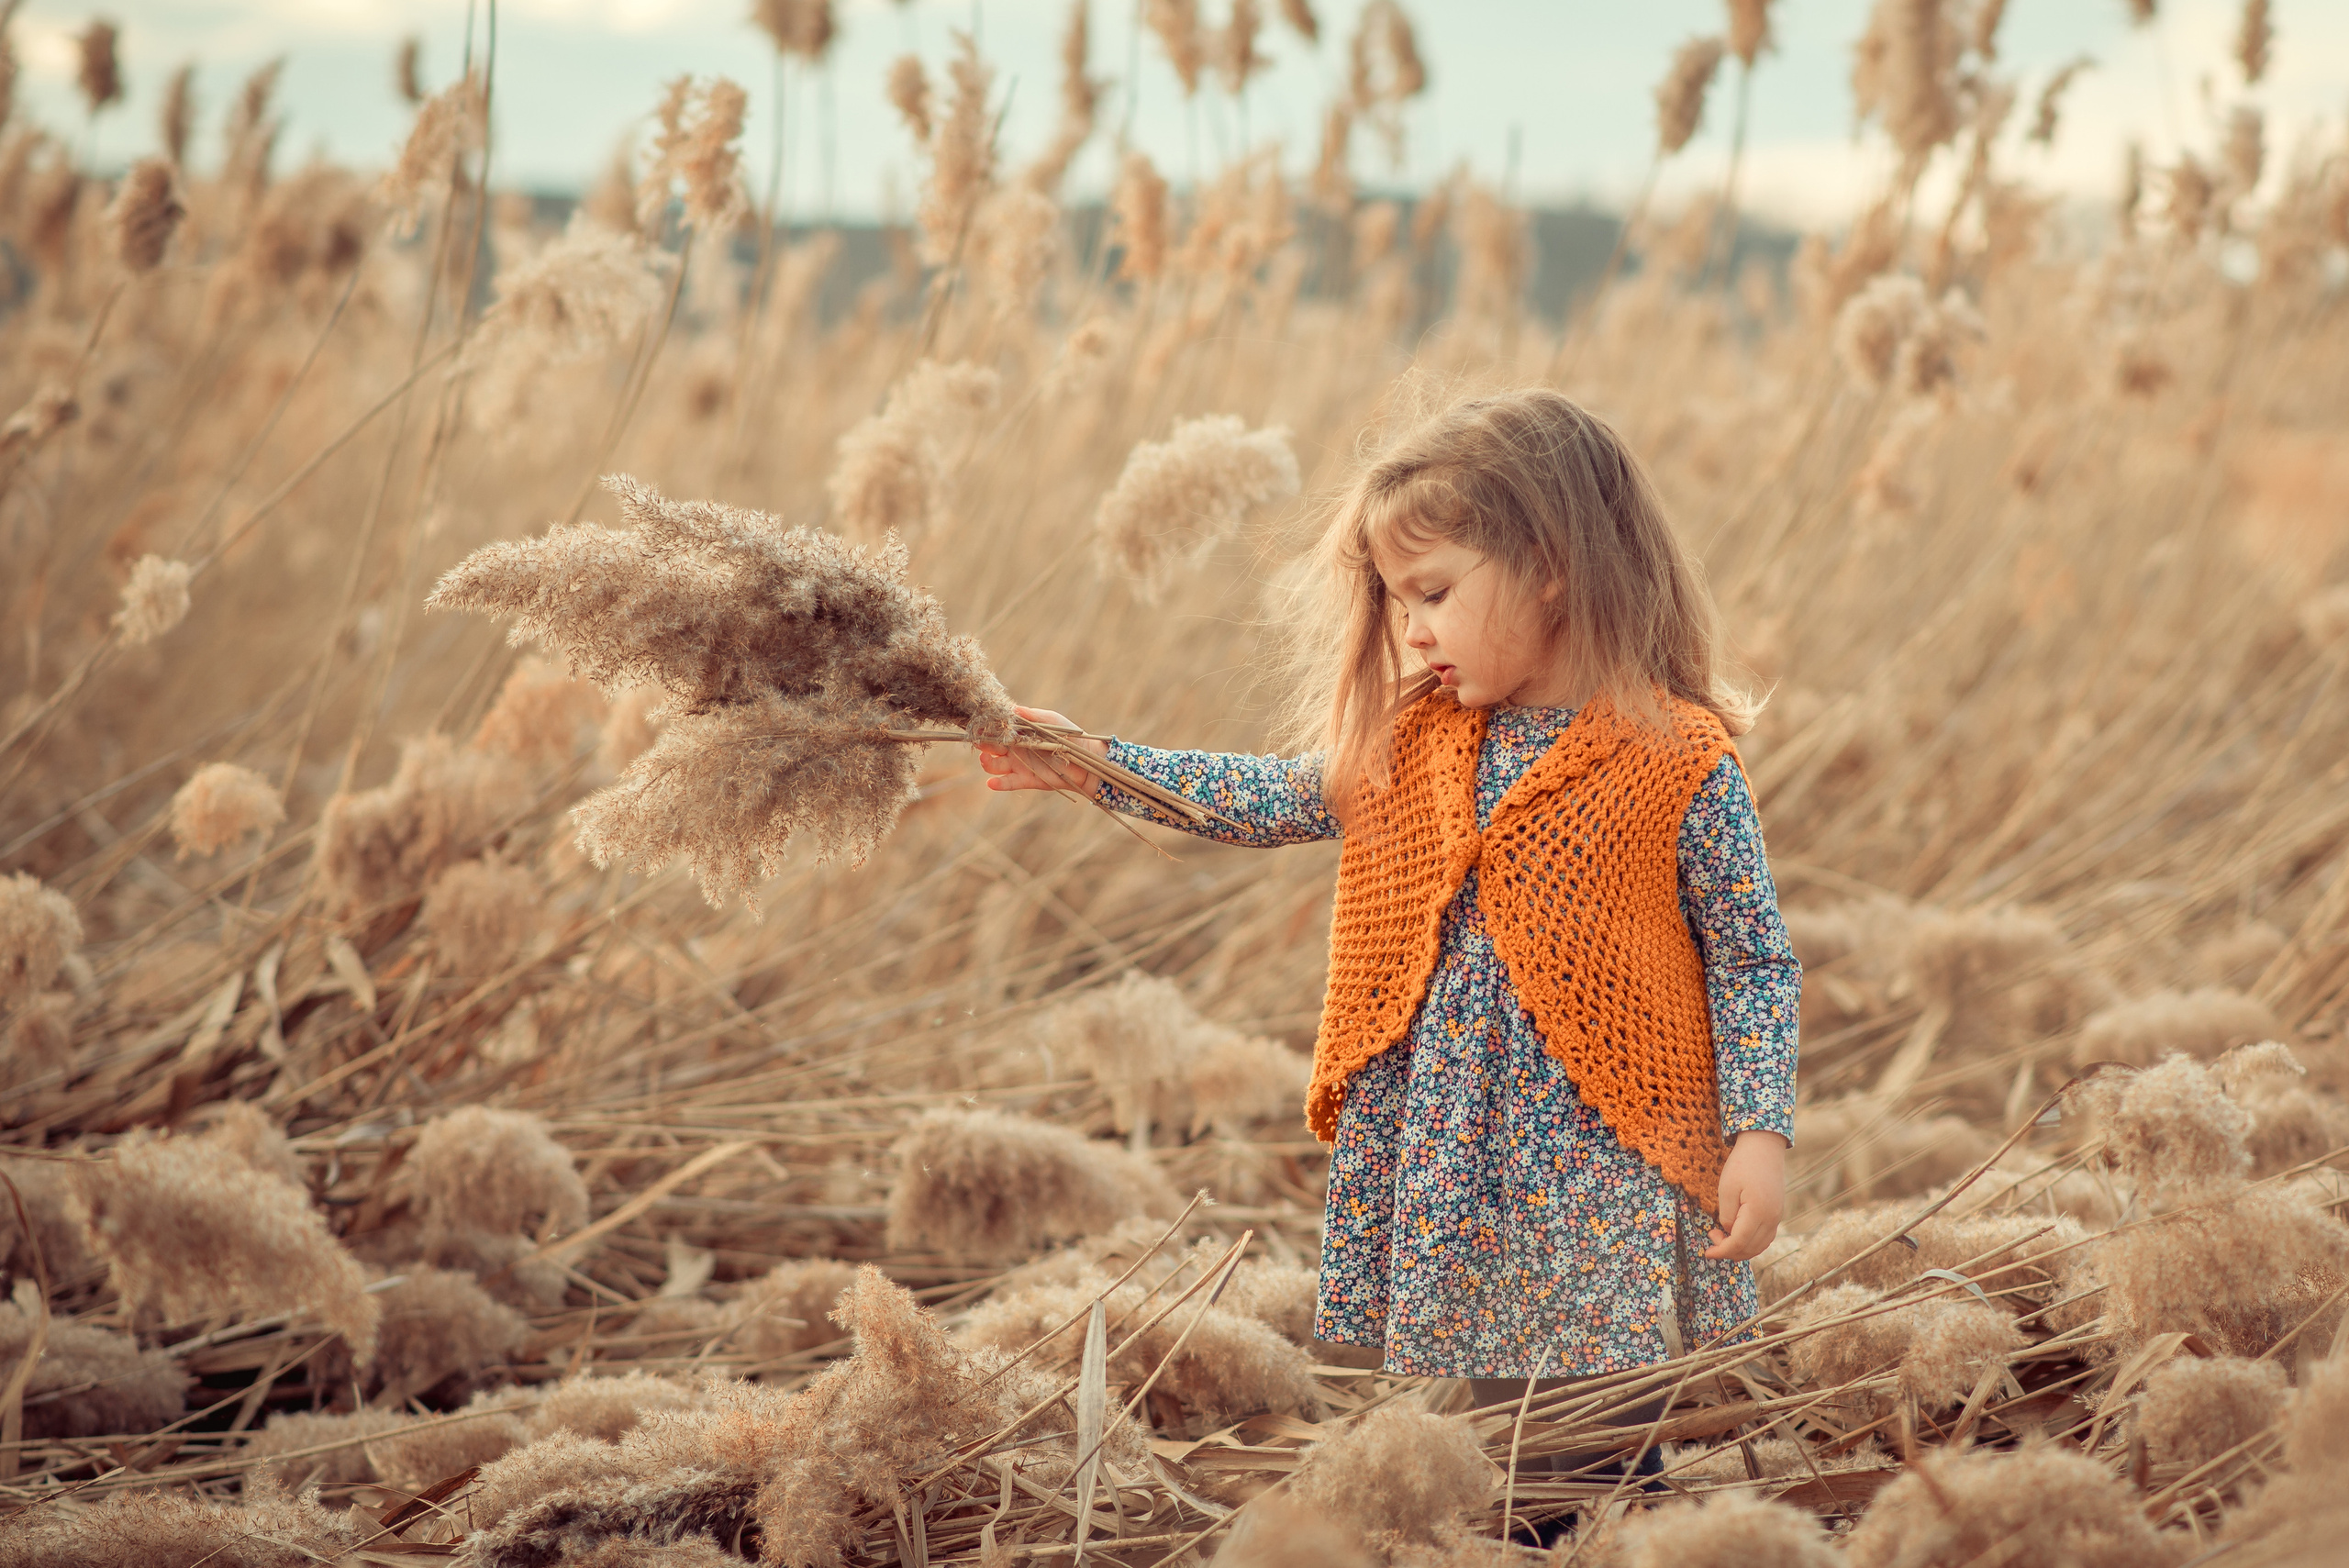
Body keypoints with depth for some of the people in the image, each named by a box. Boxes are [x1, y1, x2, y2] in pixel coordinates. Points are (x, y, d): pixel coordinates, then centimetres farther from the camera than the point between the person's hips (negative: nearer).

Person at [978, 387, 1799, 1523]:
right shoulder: (1411, 746, 8)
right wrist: (1090, 767, 8)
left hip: (1605, 1172, -5)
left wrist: (1761, 1134, -13)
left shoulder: (1679, 764, -9)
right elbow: (1272, 801, 14)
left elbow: (1756, 962, -6)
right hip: (1448, 1160, 5)